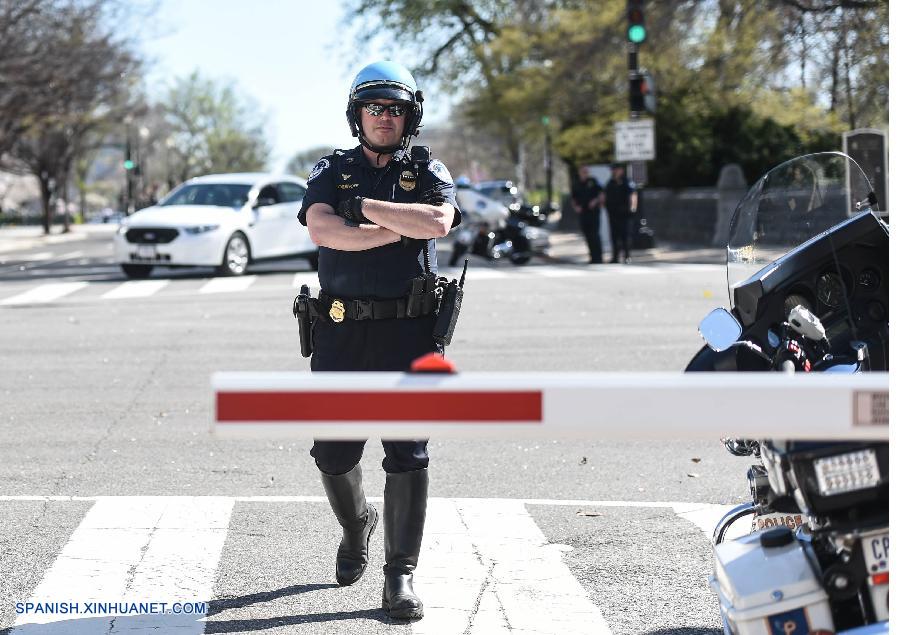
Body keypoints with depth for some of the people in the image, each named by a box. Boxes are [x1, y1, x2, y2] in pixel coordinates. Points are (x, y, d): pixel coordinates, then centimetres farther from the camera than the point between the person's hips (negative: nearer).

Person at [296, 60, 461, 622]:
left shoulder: (428, 172, 8)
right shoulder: (332, 172, 10)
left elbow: (437, 222, -16)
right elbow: (323, 231, -12)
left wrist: (366, 206, -11)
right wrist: (399, 227, -13)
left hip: (408, 330, -1)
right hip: (341, 330, 2)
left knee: (408, 455, -6)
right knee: (334, 453, 7)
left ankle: (401, 575, 2)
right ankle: (357, 526, 37)